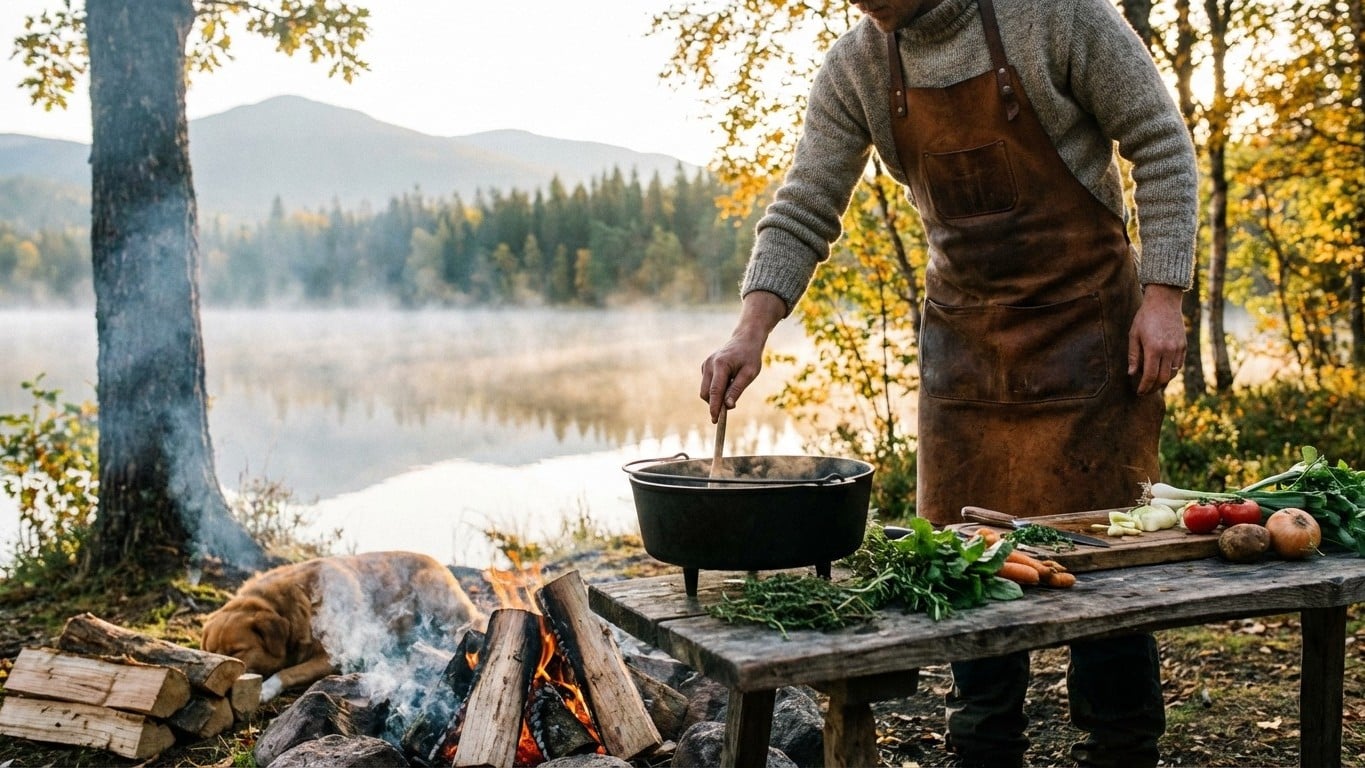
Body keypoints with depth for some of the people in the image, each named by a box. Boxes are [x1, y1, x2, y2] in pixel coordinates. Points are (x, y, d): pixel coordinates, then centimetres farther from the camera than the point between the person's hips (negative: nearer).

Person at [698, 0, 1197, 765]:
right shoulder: (855, 69, -2)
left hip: (1087, 321, -4)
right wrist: (750, 335, -15)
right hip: (964, 336, 4)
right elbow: (803, 212, -2)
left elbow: (1160, 146, -8)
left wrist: (1163, 295, -14)